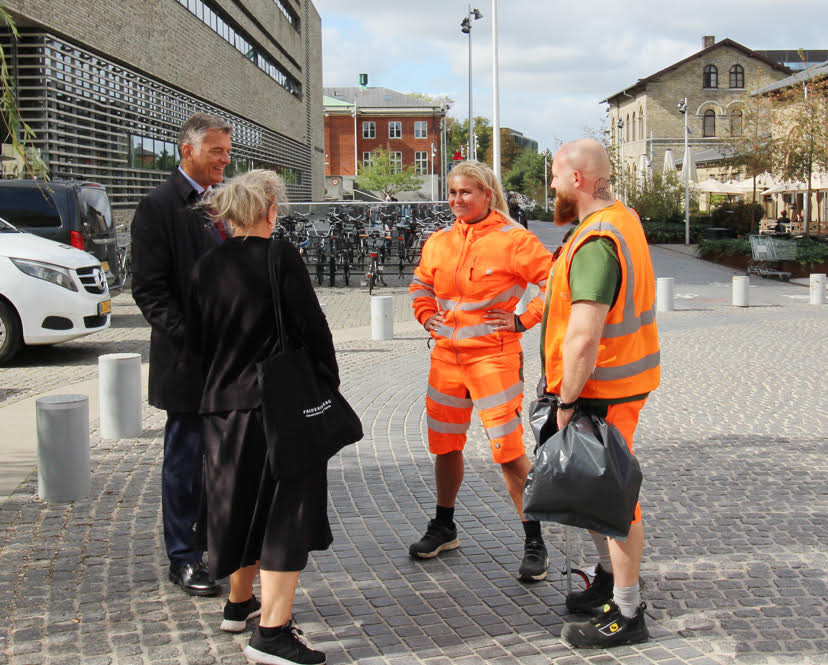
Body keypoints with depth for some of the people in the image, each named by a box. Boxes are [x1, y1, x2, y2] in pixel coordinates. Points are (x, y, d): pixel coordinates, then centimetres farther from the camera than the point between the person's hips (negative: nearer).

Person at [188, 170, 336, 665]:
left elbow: (197, 337, 10)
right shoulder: (280, 256, -11)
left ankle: (240, 604, 34)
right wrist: (330, 381, 0)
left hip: (223, 405, 6)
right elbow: (311, 326, -12)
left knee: (241, 504, 20)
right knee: (285, 510, -2)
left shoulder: (208, 266, 5)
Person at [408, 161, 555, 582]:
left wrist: (523, 320, -9)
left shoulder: (512, 240, -8)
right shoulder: (438, 242, 9)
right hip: (446, 355, 6)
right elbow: (420, 285, 27)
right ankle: (443, 528, 32)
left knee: (508, 448, -7)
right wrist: (427, 315, 12)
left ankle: (534, 540, 5)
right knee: (444, 443, 14)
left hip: (493, 355, -6)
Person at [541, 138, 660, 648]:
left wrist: (567, 400, -21)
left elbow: (584, 335, -29)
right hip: (621, 379, 10)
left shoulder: (596, 242, -23)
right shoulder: (623, 219, 11)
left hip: (602, 392, -10)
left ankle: (627, 615, 10)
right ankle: (611, 580, 36)